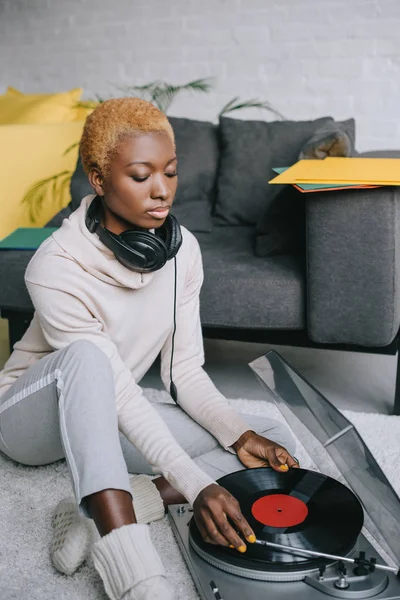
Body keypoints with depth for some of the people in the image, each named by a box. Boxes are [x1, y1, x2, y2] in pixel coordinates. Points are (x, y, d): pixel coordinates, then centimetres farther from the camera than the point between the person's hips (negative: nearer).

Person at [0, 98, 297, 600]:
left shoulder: (183, 249, -9)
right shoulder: (57, 268, -27)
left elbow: (186, 372, -7)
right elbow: (120, 392, -28)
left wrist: (238, 434, -22)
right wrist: (196, 485, -35)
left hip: (103, 417, 6)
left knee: (274, 443, -11)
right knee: (87, 355, -41)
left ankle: (101, 512, -23)